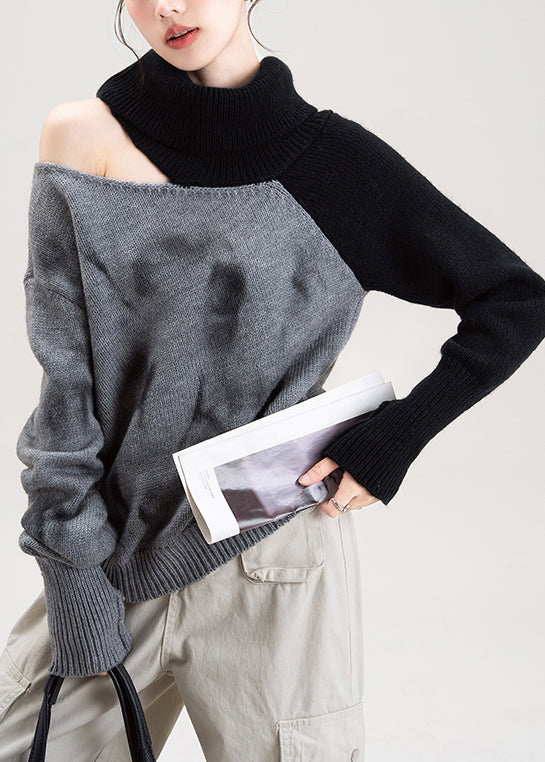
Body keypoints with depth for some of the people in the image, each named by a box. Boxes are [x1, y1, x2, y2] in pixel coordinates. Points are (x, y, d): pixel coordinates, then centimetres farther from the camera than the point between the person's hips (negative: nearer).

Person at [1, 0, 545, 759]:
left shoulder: (334, 160, -4)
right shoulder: (87, 134, -2)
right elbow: (66, 376, -4)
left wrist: (396, 435, -8)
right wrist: (75, 581, -7)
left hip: (274, 562, -1)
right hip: (113, 553, 2)